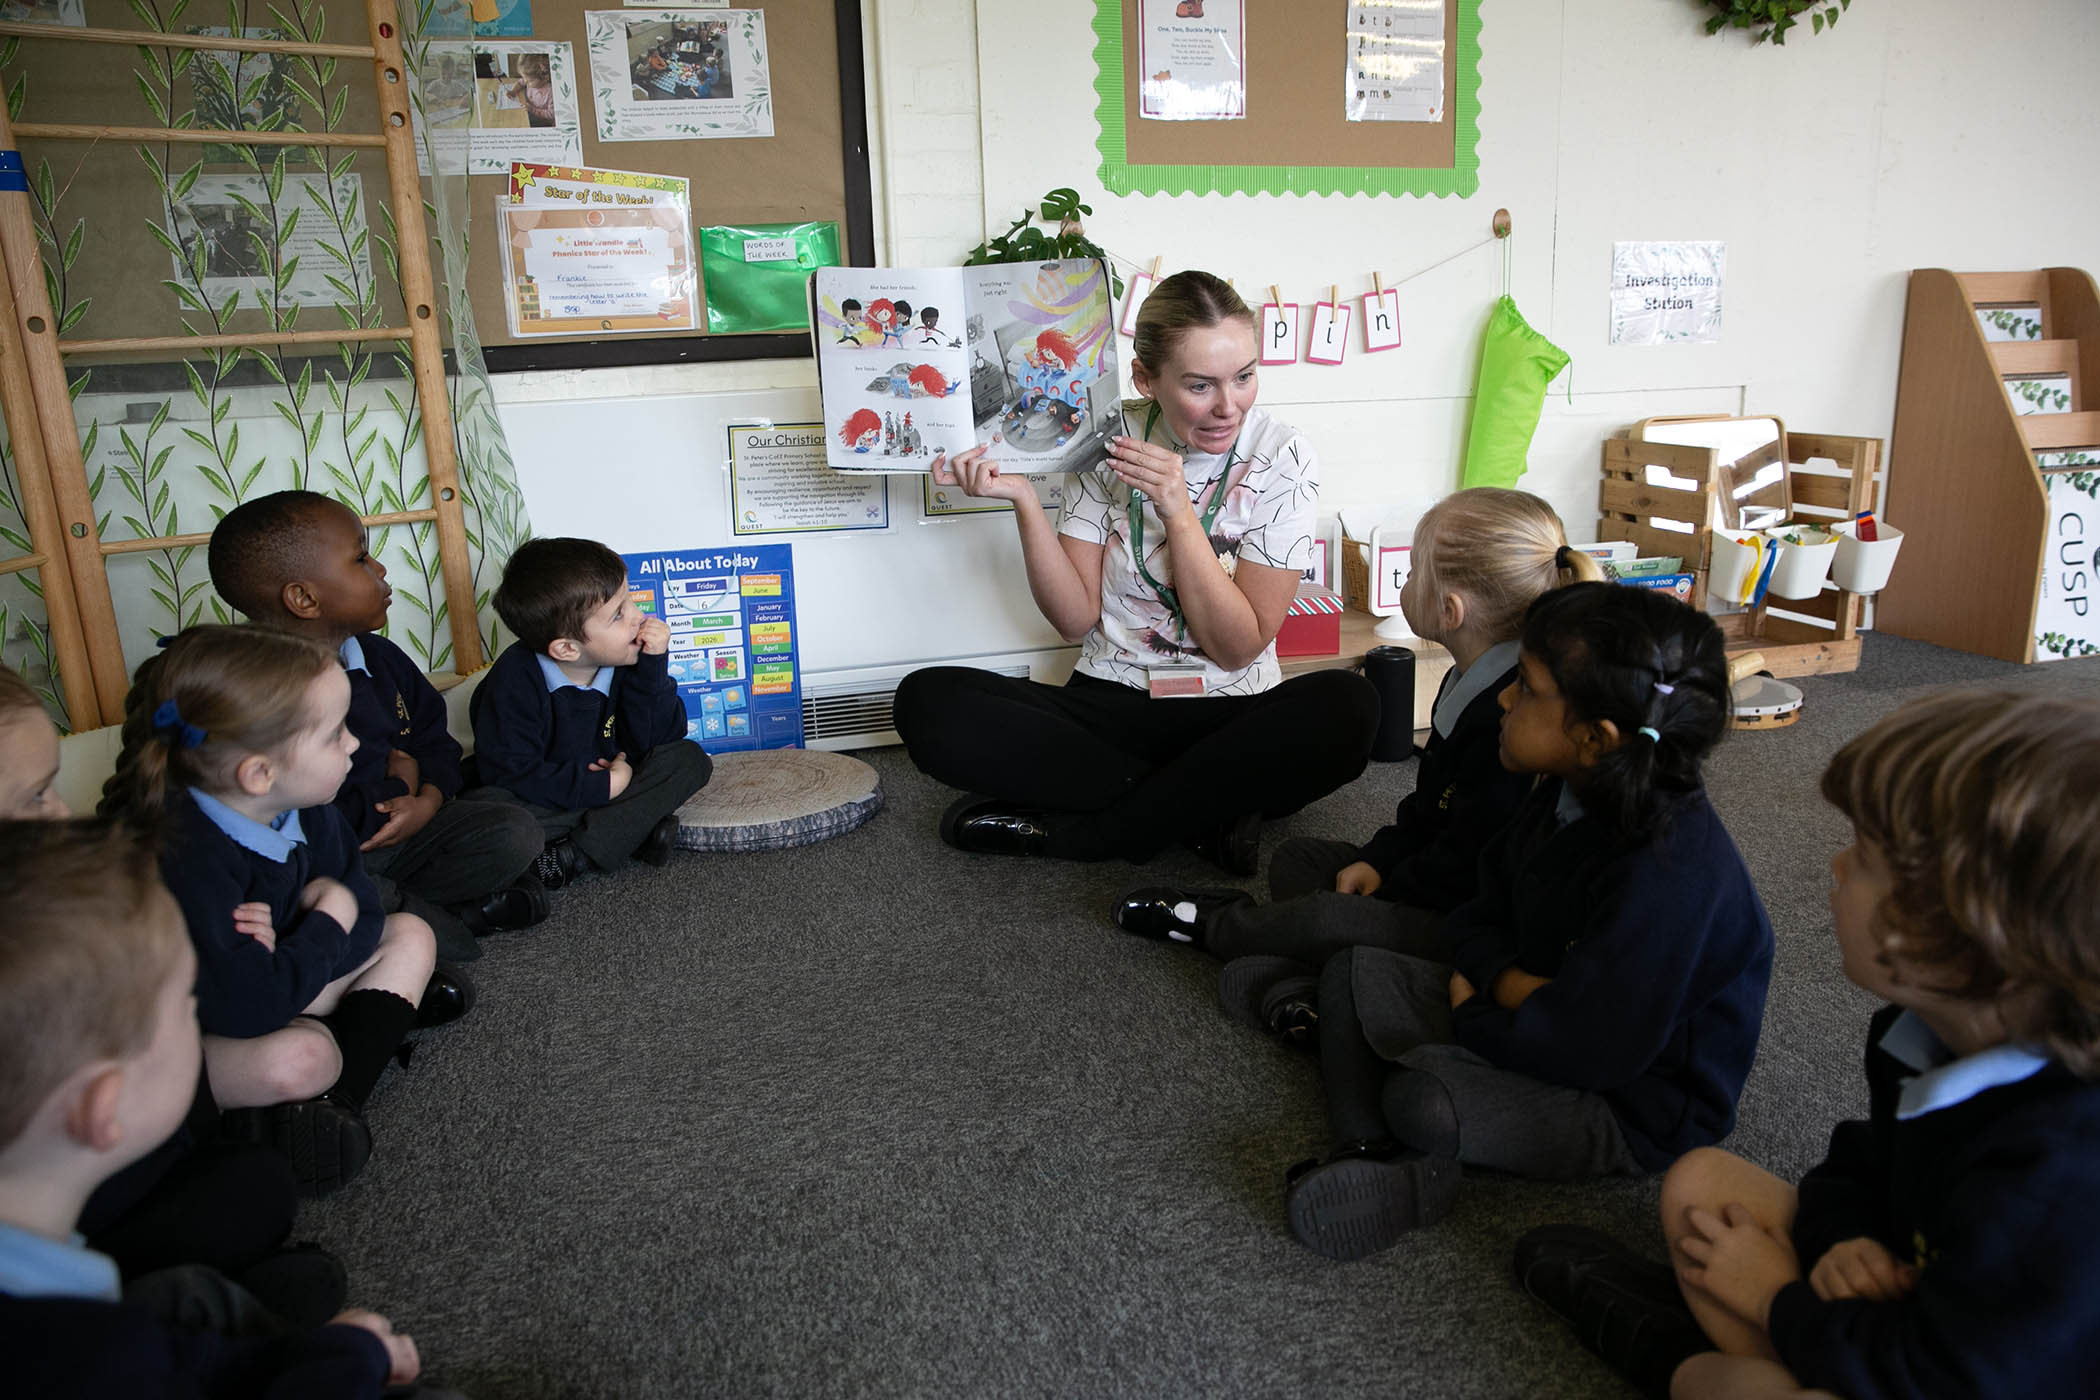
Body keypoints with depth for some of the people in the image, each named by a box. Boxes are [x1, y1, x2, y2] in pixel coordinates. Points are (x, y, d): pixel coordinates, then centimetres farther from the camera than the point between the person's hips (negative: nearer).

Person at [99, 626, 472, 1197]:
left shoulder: (304, 809, -9)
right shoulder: (186, 857, -33)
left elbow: (365, 906, -1)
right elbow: (250, 1004, -36)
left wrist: (295, 945, -23)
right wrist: (330, 917, -21)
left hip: (279, 983, 9)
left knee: (409, 935, 0)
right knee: (297, 1058, -36)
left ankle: (334, 1101, -12)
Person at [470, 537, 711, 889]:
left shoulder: (625, 660, -9)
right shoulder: (516, 679, -22)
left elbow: (657, 740, -11)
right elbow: (509, 772, -25)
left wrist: (653, 667, -23)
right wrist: (602, 787, -27)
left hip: (609, 785, 5)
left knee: (689, 758, -15)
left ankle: (575, 855, -27)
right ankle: (636, 830, -27)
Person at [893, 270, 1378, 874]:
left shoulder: (1281, 457, -6)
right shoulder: (1111, 443, 0)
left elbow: (1238, 646, -9)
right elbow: (1076, 617, -1)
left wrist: (1177, 511, -18)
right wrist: (1024, 500, -14)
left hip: (1230, 715, -2)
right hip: (1109, 704, 2)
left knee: (1346, 706, -34)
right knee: (926, 701, -22)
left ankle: (1070, 830, -23)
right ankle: (1207, 812, -20)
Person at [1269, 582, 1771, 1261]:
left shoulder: (1670, 880, -33)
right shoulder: (1569, 797, -5)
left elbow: (1582, 1049, -30)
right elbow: (1479, 918, 6)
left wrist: (1469, 1015, -12)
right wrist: (1507, 981, -17)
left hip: (1633, 1107, -9)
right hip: (1540, 1010, 9)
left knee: (1424, 1097, -33)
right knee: (1351, 971, 3)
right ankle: (1373, 1154, -13)